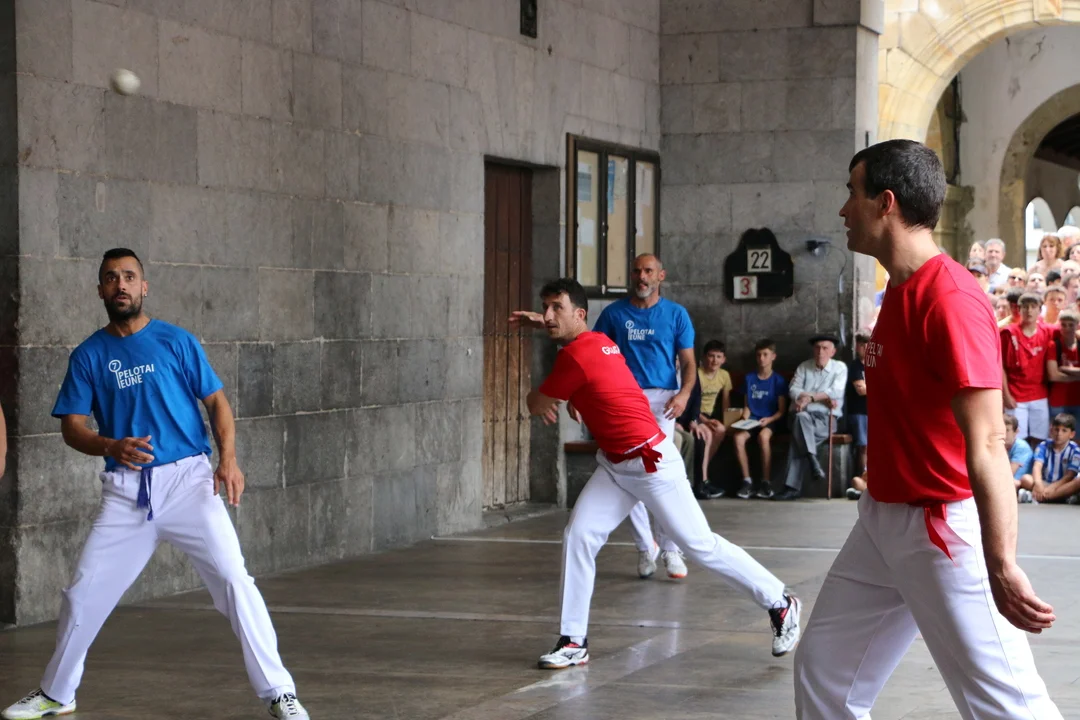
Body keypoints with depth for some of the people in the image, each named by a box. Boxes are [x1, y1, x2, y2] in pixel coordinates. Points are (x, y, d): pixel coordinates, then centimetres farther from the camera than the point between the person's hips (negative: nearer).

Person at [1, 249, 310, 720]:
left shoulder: (176, 342, 3)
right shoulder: (88, 356, 8)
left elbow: (216, 401, 4)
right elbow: (72, 428, 5)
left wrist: (228, 459, -12)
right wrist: (112, 446, -16)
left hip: (188, 479, -2)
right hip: (126, 490, 2)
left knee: (233, 580, -15)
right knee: (83, 594, 6)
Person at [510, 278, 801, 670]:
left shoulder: (575, 356, -21)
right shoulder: (596, 341, 6)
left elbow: (537, 405, -7)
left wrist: (535, 397, 15)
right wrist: (540, 323, 30)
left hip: (652, 464, -9)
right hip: (615, 465, 9)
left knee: (700, 546, -2)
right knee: (578, 537, -4)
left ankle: (781, 604, 14)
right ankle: (574, 642, -1)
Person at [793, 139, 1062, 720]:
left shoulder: (950, 300, -21)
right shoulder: (900, 289, 10)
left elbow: (986, 443, -27)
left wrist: (1000, 566, -31)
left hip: (942, 530, -10)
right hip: (882, 519, 10)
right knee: (822, 668, 14)